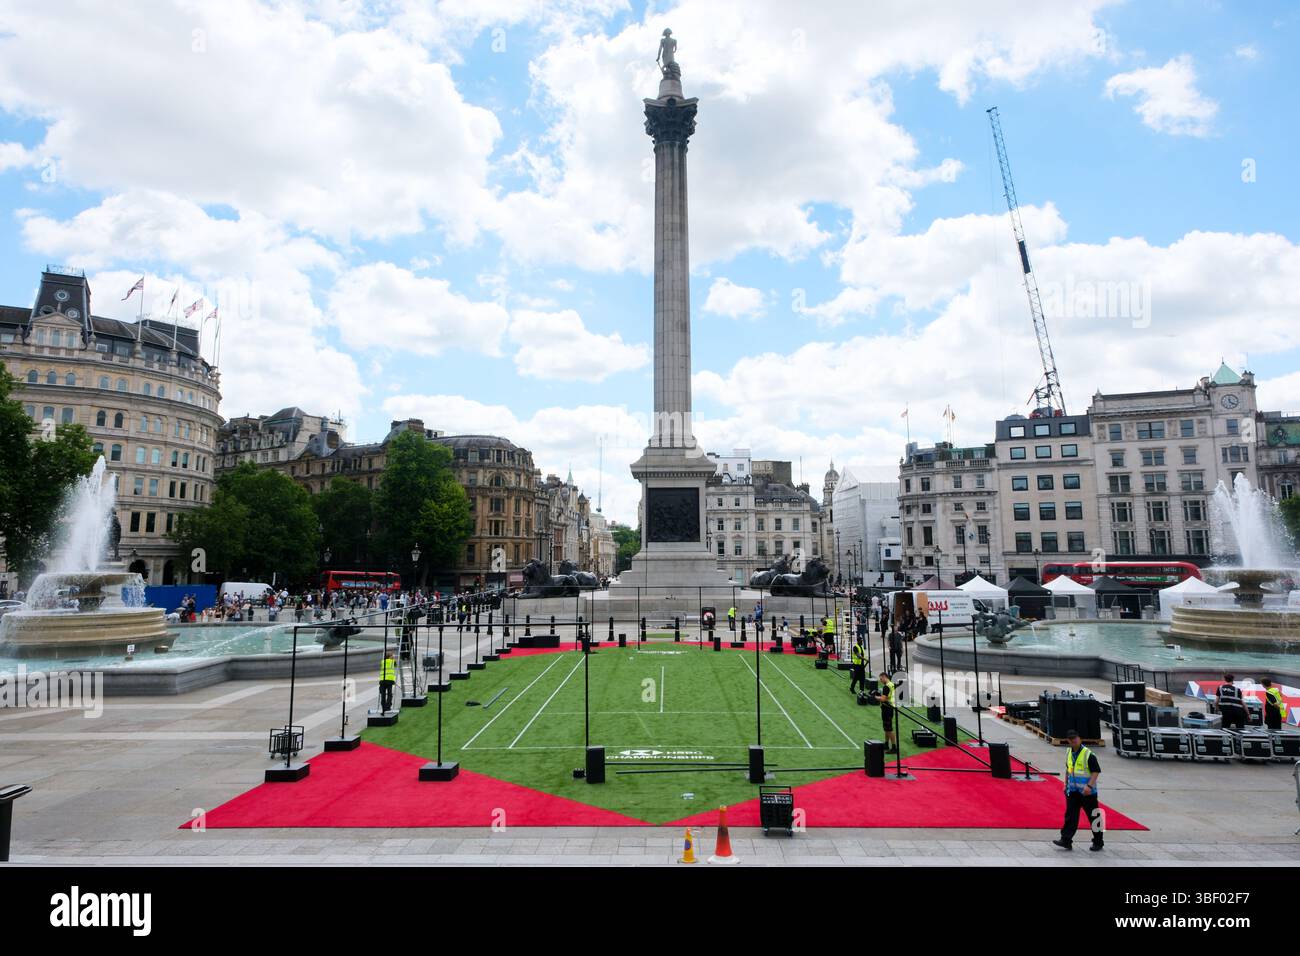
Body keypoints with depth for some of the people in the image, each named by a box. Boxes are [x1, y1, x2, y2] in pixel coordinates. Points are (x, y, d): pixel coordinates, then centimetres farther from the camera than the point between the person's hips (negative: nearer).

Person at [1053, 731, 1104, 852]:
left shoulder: (1088, 754, -15)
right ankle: (1066, 840, 1)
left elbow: (1096, 771, -16)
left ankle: (1098, 842, 22)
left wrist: (1089, 785, -26)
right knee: (1070, 816, 1)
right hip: (1073, 791, 6)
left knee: (1093, 817, 7)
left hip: (1087, 792, -6)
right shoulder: (1068, 753, 6)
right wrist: (1066, 784, 18)